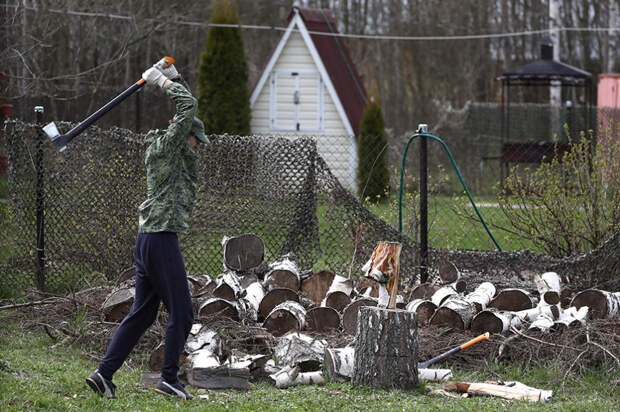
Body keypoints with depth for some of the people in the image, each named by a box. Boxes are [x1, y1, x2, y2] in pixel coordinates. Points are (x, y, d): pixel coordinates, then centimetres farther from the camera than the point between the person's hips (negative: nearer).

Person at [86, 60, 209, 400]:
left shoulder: (163, 150, 20)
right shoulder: (166, 146, -5)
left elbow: (186, 109, 32)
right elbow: (188, 107, -10)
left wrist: (173, 78, 28)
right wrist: (164, 82, 3)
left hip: (146, 240, 10)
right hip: (162, 240, -10)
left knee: (142, 313, 9)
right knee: (181, 312, -4)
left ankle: (104, 373, 4)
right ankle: (169, 378, -4)